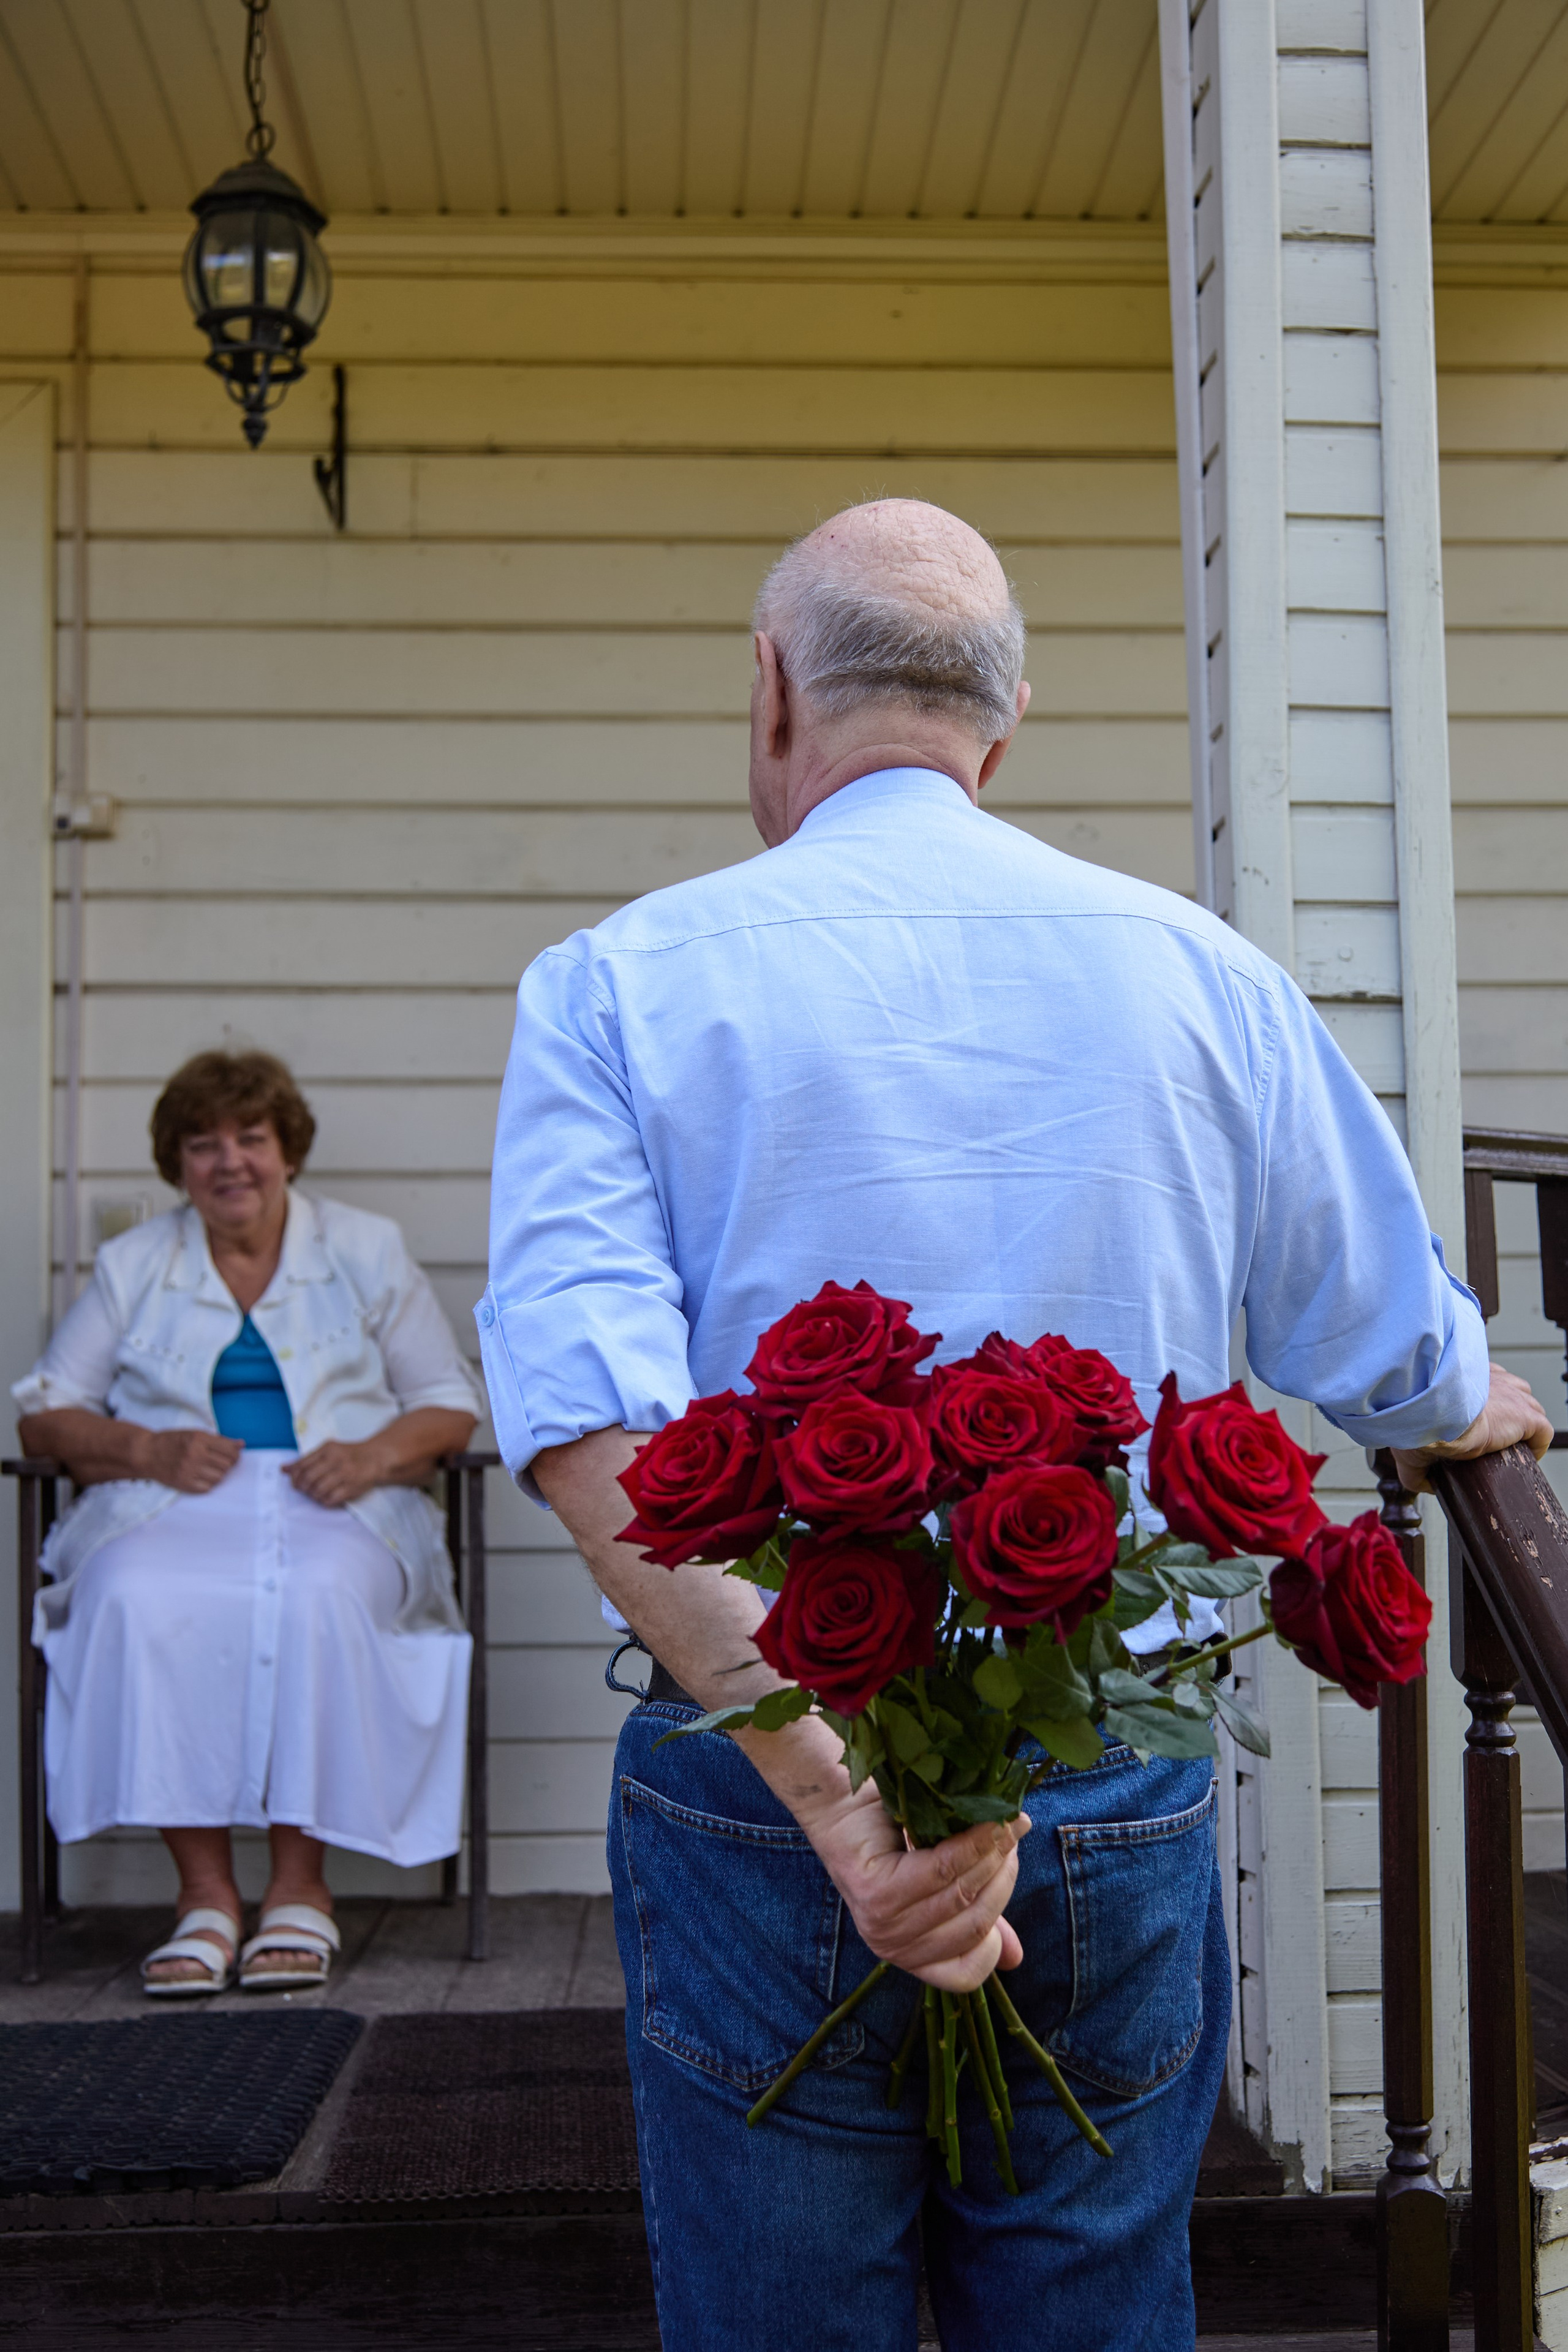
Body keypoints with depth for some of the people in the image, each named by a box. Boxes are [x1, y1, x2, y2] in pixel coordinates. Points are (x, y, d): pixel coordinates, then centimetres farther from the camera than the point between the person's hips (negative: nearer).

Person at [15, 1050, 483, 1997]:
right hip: (173, 1502, 1)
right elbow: (47, 1411, 12)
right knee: (137, 1602, -34)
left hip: (331, 1506, -1)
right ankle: (206, 1892, -26)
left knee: (317, 1599, -37)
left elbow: (449, 1404, 11)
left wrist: (371, 1456, -10)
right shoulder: (133, 1265, 19)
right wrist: (148, 1449, -8)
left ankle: (301, 1886, -23)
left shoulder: (367, 1250, 16)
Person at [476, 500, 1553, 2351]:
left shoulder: (624, 983, -4)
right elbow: (1405, 1368, 11)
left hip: (757, 1807, -1)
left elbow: (592, 1424, -20)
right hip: (1121, 1814, 2)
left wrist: (835, 1792, -23)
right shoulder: (1198, 972, 2)